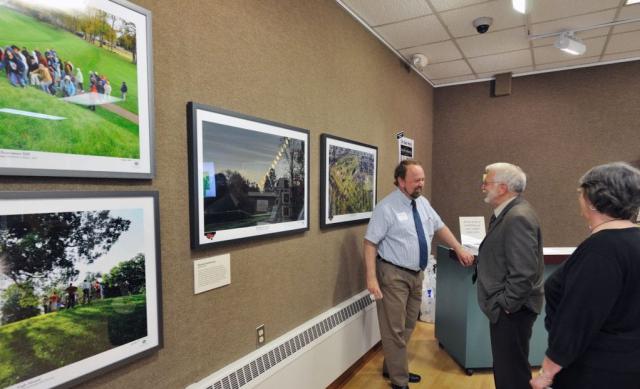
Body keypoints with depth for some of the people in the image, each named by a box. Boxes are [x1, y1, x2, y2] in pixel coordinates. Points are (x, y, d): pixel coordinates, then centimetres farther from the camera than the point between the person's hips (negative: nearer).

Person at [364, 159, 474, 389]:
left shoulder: (423, 203, 6)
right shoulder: (387, 208, -16)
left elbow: (440, 228, 19)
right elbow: (370, 243, -18)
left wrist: (459, 249, 14)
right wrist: (372, 278, -24)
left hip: (416, 274, 8)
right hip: (394, 275, -8)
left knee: (408, 326, 19)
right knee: (395, 329, 3)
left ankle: (392, 368, 38)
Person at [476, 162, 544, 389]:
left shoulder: (518, 217, -22)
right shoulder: (509, 213, 10)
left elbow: (523, 272, -26)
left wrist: (506, 305, -17)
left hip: (511, 311, -10)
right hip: (505, 309, 10)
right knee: (505, 369, 22)